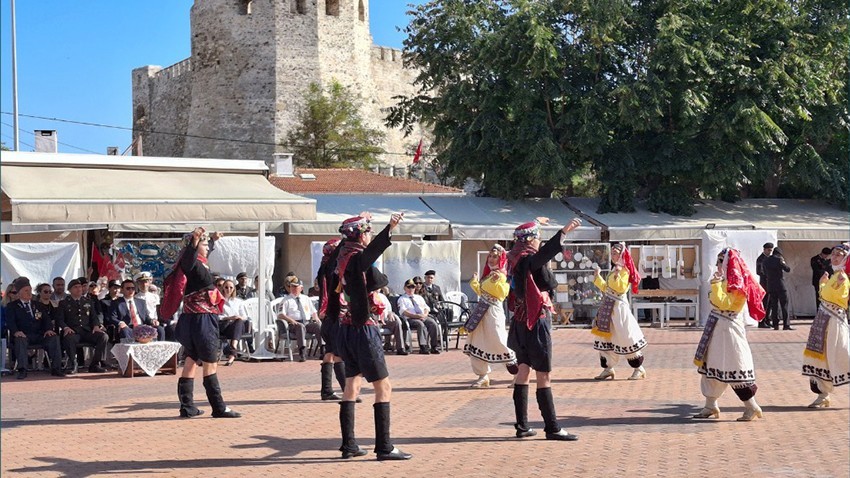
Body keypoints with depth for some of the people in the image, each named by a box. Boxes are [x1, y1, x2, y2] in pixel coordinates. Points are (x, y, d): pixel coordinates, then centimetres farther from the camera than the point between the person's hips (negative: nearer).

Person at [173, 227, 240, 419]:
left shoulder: (199, 263, 14)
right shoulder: (193, 264, -15)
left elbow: (205, 251, 38)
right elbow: (188, 257, -41)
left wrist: (213, 239, 56)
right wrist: (194, 241, -59)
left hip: (193, 320, 10)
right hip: (201, 319, -10)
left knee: (191, 361, 12)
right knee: (210, 364, -5)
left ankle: (187, 406, 16)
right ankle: (219, 408, -2)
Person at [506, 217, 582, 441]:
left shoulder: (516, 259, 8)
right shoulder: (528, 261, -19)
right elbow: (546, 252, -41)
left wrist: (535, 223, 46)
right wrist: (565, 230, -50)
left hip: (522, 322, 10)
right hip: (537, 321, -10)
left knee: (523, 370, 13)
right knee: (543, 375, -6)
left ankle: (522, 426, 17)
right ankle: (552, 428, -4)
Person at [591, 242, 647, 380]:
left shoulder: (624, 270, -11)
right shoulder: (613, 270, 16)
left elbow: (621, 288, -24)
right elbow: (605, 288, 23)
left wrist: (617, 275, -33)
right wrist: (598, 277, 21)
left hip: (618, 307, -9)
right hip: (607, 307, 9)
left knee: (625, 338, -6)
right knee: (605, 337, 10)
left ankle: (639, 369, 3)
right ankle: (608, 369, 17)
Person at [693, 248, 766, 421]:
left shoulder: (735, 283, -15)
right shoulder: (726, 281, 14)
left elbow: (723, 304, -24)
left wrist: (715, 284, -20)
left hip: (727, 328, -10)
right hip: (718, 328, 10)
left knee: (734, 368, -7)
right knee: (711, 366, 12)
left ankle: (752, 407, 0)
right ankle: (711, 406, 19)